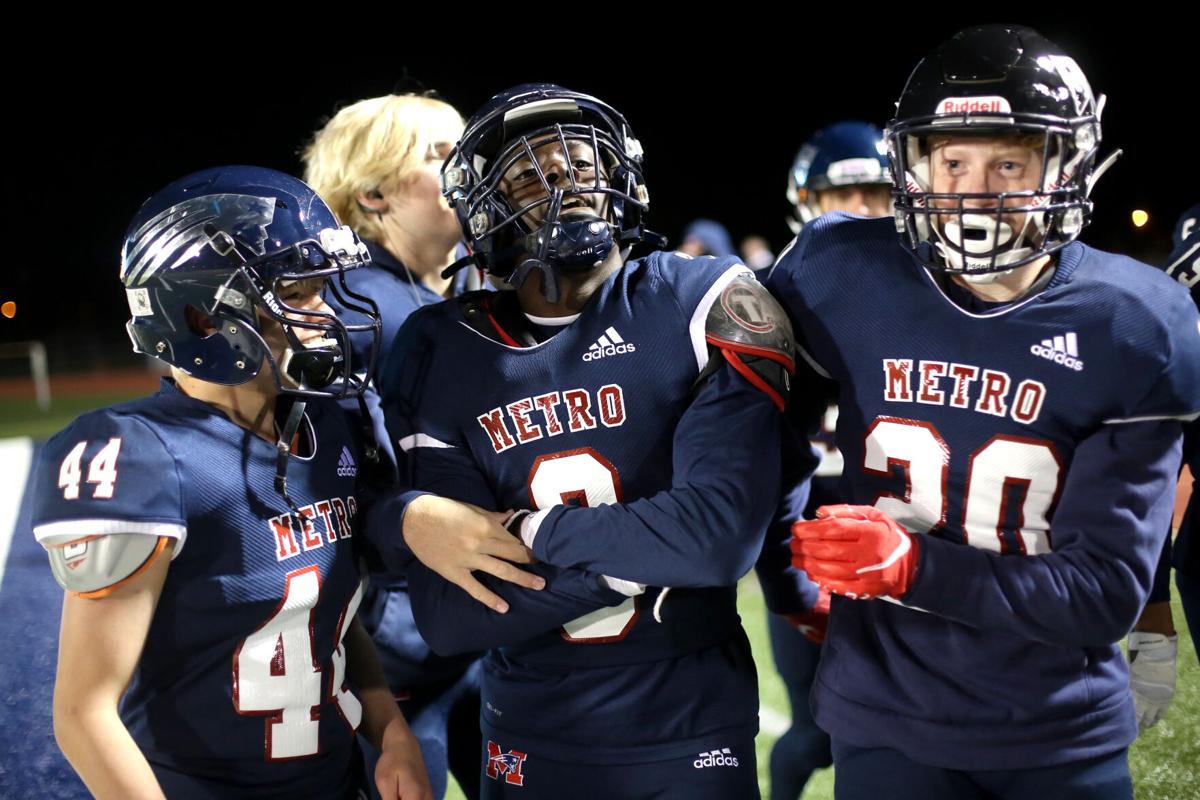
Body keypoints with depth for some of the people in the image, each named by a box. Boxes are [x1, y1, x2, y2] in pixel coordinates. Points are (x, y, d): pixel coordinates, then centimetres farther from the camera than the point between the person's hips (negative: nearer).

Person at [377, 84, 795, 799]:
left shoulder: (702, 307, -11)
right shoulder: (440, 361, -4)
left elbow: (722, 532, -24)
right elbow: (447, 618, -10)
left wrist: (536, 533, -14)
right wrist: (630, 559, -18)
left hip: (692, 732, -2)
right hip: (529, 740, 2)